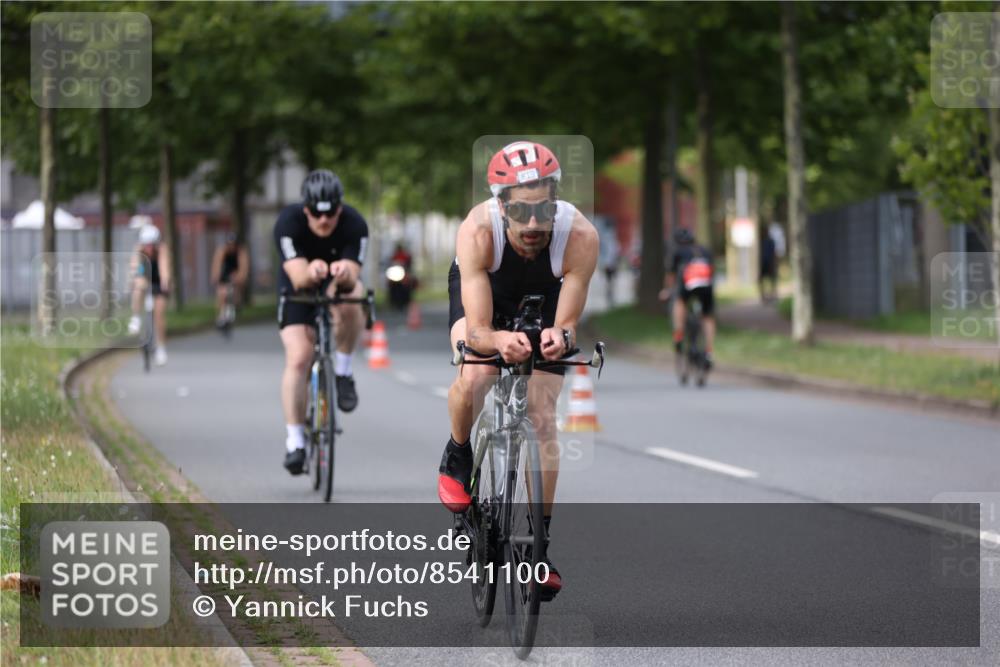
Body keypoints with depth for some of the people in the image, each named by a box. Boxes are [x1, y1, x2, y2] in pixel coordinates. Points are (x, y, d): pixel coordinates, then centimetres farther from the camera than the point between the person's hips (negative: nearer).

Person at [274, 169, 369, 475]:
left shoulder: (354, 224, -28)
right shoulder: (288, 222, -30)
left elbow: (353, 276, -35)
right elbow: (298, 278, -38)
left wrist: (344, 274, -59)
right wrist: (311, 271, -62)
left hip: (339, 284, 0)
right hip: (299, 290, 0)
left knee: (350, 297, -36)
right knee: (298, 358, -19)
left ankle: (343, 372, -14)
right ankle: (294, 440, -11)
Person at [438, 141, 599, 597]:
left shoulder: (580, 236, -38)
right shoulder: (478, 232, -41)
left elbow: (568, 322, -32)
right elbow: (477, 331, -42)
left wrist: (560, 337, -55)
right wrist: (499, 341, -64)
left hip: (543, 298, 1)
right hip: (482, 289, -1)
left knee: (542, 416, -8)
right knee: (474, 377, -30)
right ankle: (457, 458, 3)